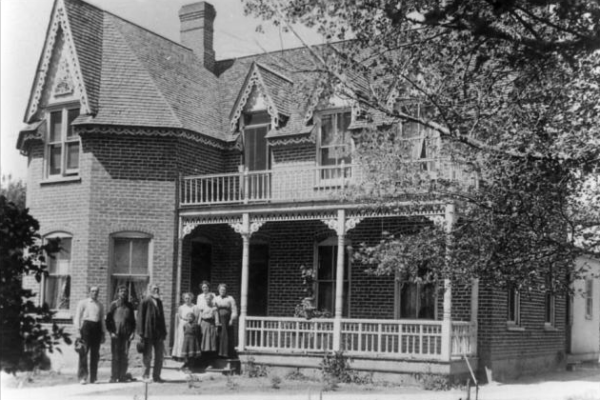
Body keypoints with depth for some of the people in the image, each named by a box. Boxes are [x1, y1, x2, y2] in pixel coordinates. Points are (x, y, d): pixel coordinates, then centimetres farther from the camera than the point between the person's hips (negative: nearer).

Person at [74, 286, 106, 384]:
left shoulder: (100, 306, 17)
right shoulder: (83, 303, 6)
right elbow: (77, 317, 2)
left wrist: (103, 334, 11)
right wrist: (78, 331, -8)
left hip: (97, 328, 4)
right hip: (86, 326, -4)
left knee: (95, 354, 4)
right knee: (83, 352, -10)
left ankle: (93, 378, 9)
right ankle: (82, 377, -8)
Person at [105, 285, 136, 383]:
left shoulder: (129, 305, 13)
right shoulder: (113, 304, 2)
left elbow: (133, 319, 16)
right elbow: (108, 319, 1)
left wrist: (133, 332, 5)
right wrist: (111, 332, -8)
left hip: (126, 334, 3)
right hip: (116, 333, -3)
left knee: (124, 356, 3)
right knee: (116, 356, -1)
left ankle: (122, 376, 8)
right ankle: (114, 377, 4)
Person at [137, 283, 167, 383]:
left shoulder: (159, 302, 13)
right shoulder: (145, 302, -6)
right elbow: (140, 317, -7)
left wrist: (164, 332, 12)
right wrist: (141, 333, -12)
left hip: (158, 333, 6)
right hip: (148, 334, -6)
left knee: (159, 356, 7)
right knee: (147, 357, 3)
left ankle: (156, 376, 15)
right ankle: (146, 376, 13)